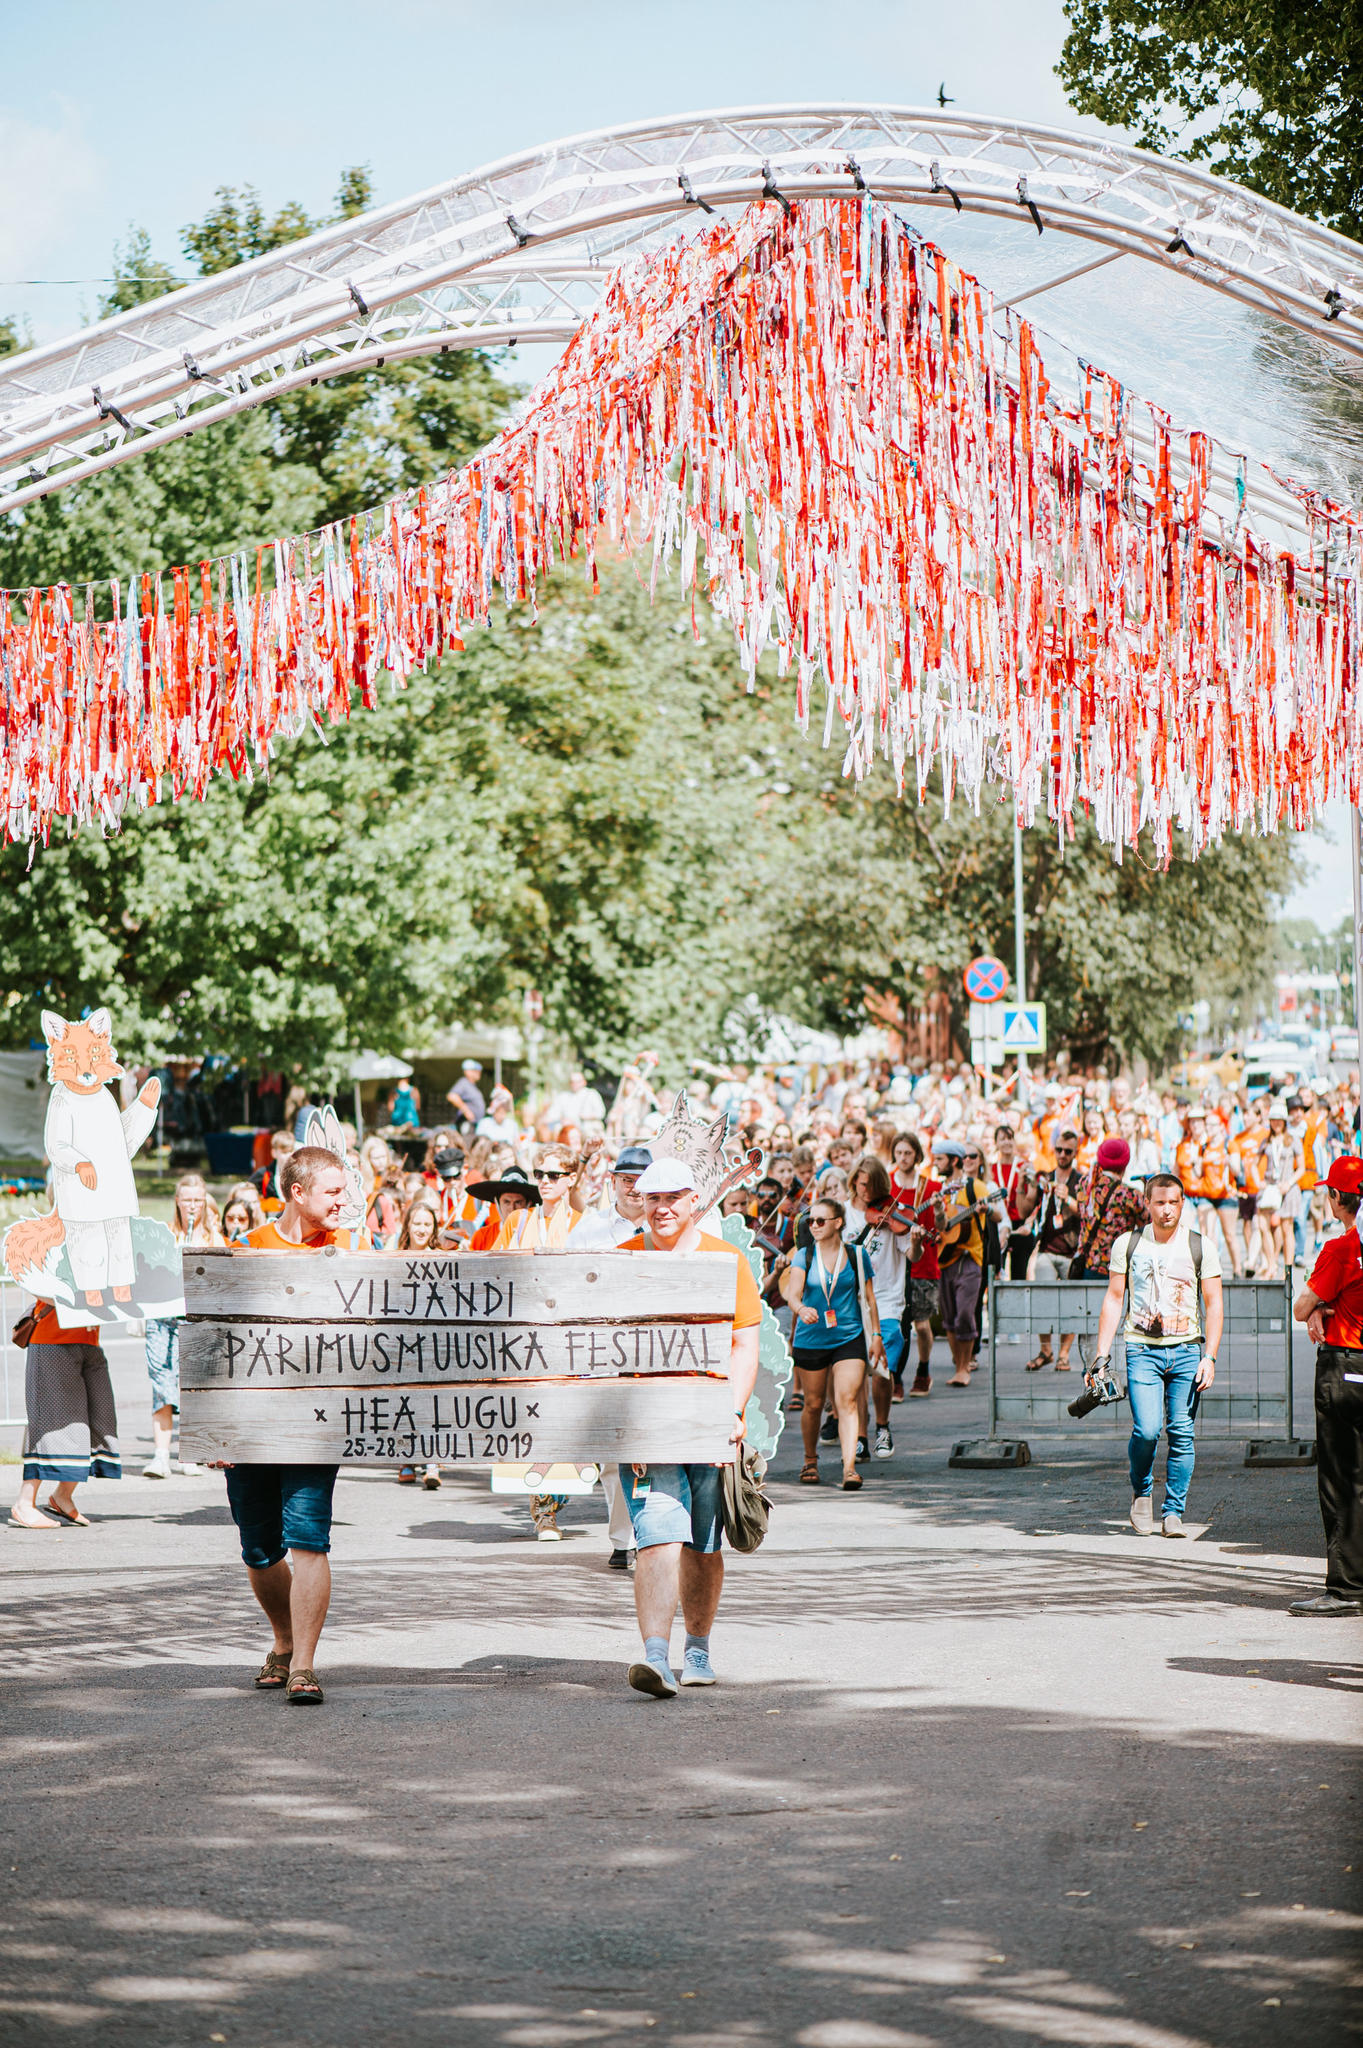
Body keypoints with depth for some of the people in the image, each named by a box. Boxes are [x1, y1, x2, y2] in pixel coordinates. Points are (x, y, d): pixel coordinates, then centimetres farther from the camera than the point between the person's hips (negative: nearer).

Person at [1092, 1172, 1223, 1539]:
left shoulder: (1201, 1246, 5)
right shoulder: (1128, 1244, 6)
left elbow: (1213, 1304, 4)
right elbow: (1114, 1299, 9)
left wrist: (1209, 1356, -5)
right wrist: (1102, 1355, 3)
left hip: (1187, 1349, 1)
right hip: (1142, 1348, -1)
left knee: (1181, 1434, -3)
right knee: (1147, 1429, -15)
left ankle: (1174, 1512, 7)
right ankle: (1141, 1491, 13)